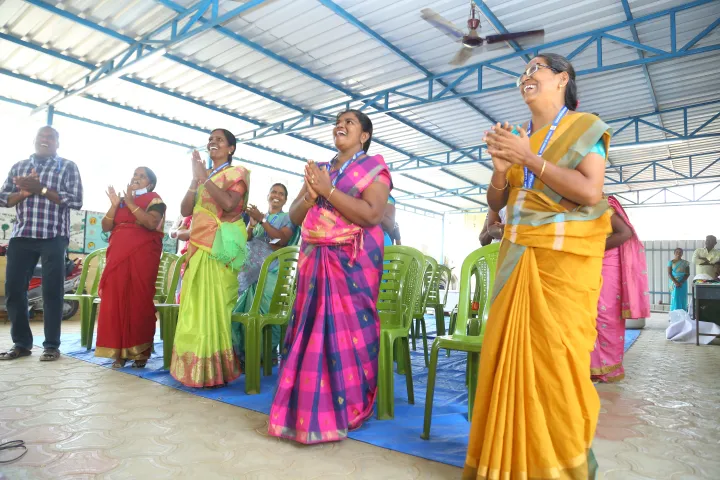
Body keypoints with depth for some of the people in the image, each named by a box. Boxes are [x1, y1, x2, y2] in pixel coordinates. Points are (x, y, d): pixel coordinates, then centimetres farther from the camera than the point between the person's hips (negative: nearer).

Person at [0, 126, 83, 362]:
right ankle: (21, 343, 16)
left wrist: (41, 189, -13)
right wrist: (24, 192, -9)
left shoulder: (68, 167, 5)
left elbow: (76, 201, -6)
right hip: (21, 236, 4)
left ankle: (51, 345, 6)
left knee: (52, 291, -2)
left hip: (53, 237, -4)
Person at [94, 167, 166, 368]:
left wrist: (130, 203, -12)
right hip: (118, 257, 5)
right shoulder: (121, 200, 20)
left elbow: (151, 223, -15)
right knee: (115, 301, 1)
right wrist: (114, 205, -1)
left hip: (142, 258, -5)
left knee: (139, 302, -5)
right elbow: (106, 227, 11)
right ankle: (119, 352, 9)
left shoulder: (154, 200, 4)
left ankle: (140, 352, 3)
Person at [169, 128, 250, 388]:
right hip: (198, 247, 7)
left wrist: (205, 178, -10)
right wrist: (195, 178, 1)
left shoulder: (236, 173, 1)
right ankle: (194, 367, 15)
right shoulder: (203, 176, 21)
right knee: (195, 307, 7)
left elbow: (229, 203, -18)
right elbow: (185, 210, 10)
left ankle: (215, 370, 0)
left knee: (215, 306, -7)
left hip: (219, 249, -7)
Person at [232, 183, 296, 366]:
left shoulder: (287, 218, 11)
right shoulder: (258, 216, 23)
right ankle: (246, 352, 3)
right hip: (250, 270, 4)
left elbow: (282, 240, -8)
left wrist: (261, 220, -9)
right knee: (245, 311, -8)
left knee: (264, 312, -18)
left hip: (271, 272, -4)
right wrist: (251, 224, -6)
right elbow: (245, 239, 14)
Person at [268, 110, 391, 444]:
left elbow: (372, 215, -14)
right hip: (314, 260, 5)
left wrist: (328, 191, -14)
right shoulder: (319, 169, 19)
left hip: (353, 262, -5)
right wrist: (311, 195, -7)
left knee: (347, 331, -4)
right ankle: (304, 408, 17)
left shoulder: (373, 167, 2)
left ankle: (343, 410, 12)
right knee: (311, 330, 5)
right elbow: (294, 215, 14)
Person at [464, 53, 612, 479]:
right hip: (518, 255, 5)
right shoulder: (515, 137, 16)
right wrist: (501, 168, -6)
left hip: (566, 256, -4)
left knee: (558, 357, -6)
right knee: (510, 352, 2)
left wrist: (529, 158, -14)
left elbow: (591, 193, -12)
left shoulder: (584, 127, 3)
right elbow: (496, 203, 14)